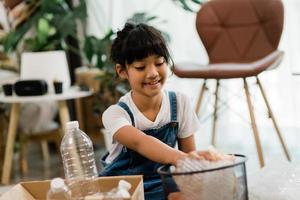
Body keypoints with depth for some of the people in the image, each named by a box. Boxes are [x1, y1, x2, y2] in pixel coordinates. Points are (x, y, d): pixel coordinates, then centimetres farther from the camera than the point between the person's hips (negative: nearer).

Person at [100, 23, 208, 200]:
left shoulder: (180, 103, -3)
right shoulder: (115, 113, -15)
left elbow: (189, 152, 5)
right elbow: (140, 142, -36)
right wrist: (180, 158, -55)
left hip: (163, 185, 3)